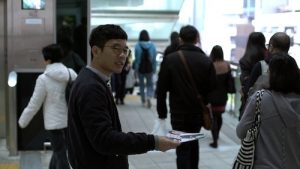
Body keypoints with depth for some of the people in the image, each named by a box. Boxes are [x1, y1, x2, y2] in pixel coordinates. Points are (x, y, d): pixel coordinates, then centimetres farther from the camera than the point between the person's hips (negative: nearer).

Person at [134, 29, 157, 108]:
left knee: (141, 84, 15)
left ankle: (143, 101, 20)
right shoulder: (152, 45, -5)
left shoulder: (137, 46, -10)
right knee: (150, 84, 11)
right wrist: (154, 69, 4)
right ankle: (149, 97, -15)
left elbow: (136, 58, -9)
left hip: (140, 68, -1)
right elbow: (154, 59, -3)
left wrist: (136, 68, -1)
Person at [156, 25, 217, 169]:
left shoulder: (169, 59, -8)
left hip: (179, 113, -3)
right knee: (194, 142, 25)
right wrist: (204, 103, 12)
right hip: (198, 112, 3)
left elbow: (161, 88, -8)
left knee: (183, 148, 5)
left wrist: (162, 112, 0)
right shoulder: (206, 61, -4)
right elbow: (213, 87, -4)